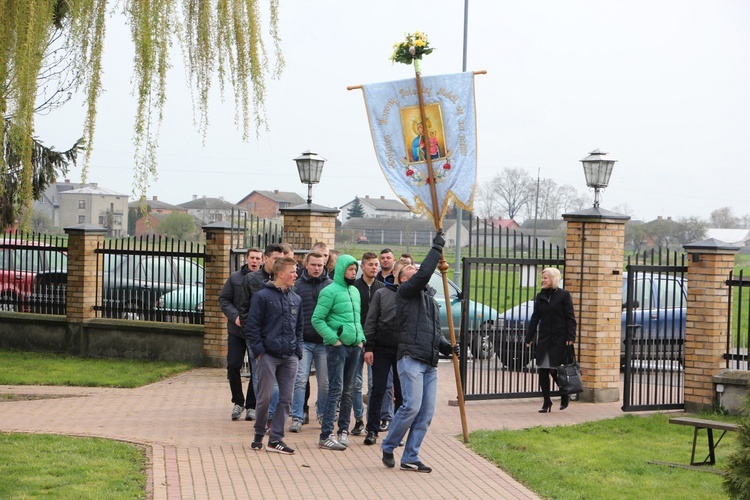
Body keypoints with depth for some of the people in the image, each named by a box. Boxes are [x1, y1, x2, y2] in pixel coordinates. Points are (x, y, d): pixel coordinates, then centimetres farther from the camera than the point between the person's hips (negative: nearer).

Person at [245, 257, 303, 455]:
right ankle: (259, 435, 14)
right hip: (268, 356, -5)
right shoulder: (262, 296, -4)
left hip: (289, 358, 5)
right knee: (265, 398, -2)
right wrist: (259, 350, -11)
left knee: (286, 399, 3)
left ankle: (276, 439, 8)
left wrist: (298, 351, 8)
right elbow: (252, 325, -5)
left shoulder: (296, 299, 13)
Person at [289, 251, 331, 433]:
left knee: (325, 382, 9)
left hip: (324, 342, 1)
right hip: (303, 341, -1)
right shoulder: (297, 285, 3)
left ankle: (323, 414, 24)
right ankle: (297, 417, 0)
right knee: (300, 380, -4)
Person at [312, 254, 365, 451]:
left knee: (348, 391, 11)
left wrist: (361, 338, 10)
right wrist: (334, 339, -16)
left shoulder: (355, 291, 16)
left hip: (354, 346, 7)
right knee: (336, 390, -12)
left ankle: (343, 430, 19)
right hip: (337, 346, -7)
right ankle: (326, 435, -12)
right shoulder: (330, 291, -8)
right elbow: (317, 319, -12)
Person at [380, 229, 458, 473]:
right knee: (412, 405, -16)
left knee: (427, 412, 1)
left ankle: (410, 457, 6)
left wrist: (446, 346, 9)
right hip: (411, 358, -8)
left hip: (430, 362, 8)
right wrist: (437, 248, -9)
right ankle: (388, 447, 3)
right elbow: (424, 274, -15)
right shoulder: (405, 292, 3)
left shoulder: (430, 299, 28)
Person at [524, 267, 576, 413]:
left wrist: (570, 337, -13)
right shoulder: (540, 297, 11)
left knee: (556, 370, -4)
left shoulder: (564, 295, -4)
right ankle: (546, 402, 11)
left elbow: (570, 318, -5)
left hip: (559, 338, -5)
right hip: (544, 339, 5)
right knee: (543, 371, 1)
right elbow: (535, 318, 13)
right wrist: (529, 338, 9)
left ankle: (565, 396, 20)